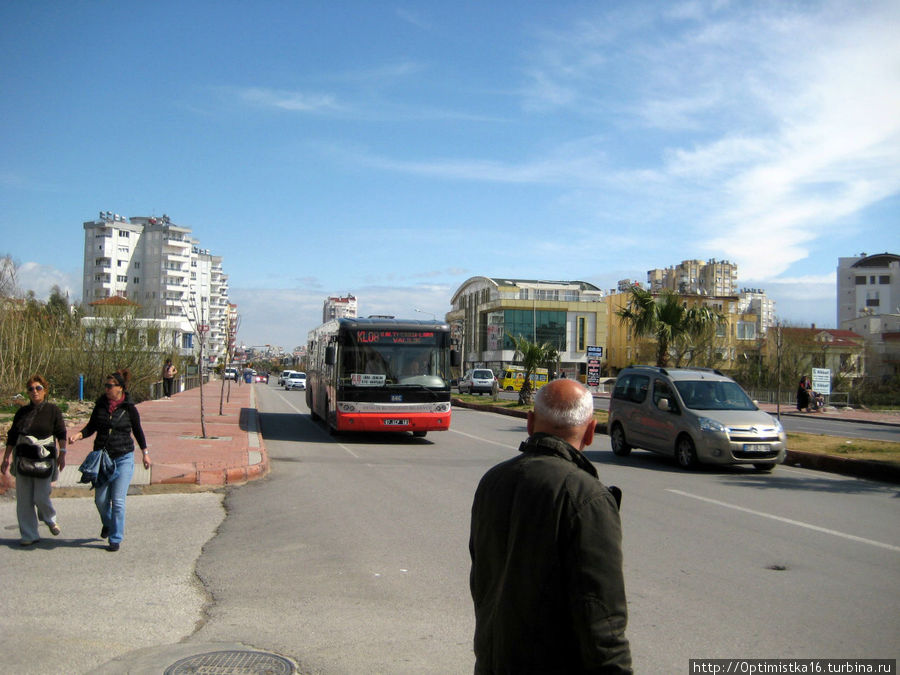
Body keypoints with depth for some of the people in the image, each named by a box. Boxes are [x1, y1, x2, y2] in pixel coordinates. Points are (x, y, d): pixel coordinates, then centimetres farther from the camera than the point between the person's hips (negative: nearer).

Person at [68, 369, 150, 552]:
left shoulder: (129, 408, -5)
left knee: (118, 500, -5)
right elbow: (91, 427, 10)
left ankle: (115, 538, 8)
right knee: (100, 499, 5)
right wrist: (78, 435, -10)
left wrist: (145, 453, 14)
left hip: (123, 458, -3)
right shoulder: (100, 405, 1)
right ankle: (108, 524, 37)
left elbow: (138, 431, 8)